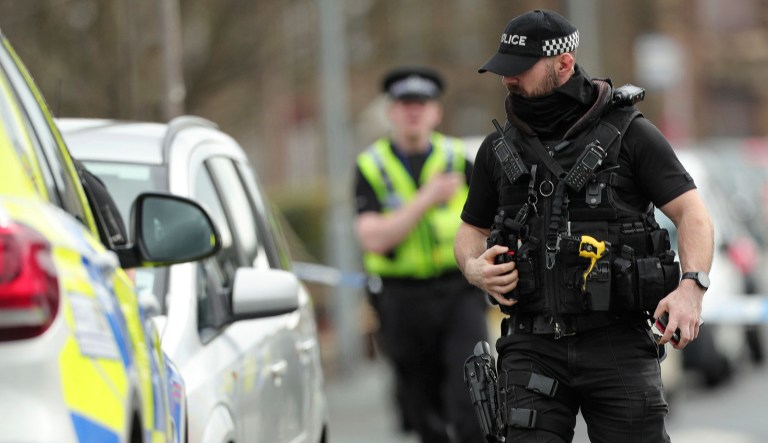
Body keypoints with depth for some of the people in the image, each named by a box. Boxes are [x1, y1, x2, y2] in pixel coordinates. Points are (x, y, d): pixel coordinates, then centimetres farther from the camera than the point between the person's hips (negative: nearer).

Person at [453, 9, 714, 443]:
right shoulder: (500, 150, 11)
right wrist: (474, 268, 0)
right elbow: (472, 230, 24)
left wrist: (691, 286, -22)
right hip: (534, 347, 3)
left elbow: (693, 213, -4)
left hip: (617, 342, -3)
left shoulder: (630, 134, 0)